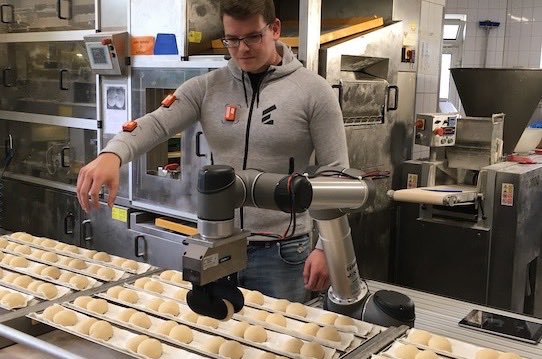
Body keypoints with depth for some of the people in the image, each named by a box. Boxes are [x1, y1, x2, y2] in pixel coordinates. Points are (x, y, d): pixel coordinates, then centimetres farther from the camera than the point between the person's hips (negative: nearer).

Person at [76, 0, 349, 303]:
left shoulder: (313, 90, -7)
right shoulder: (206, 88, 2)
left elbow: (336, 176, -6)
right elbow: (155, 123, -11)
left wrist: (326, 248, -11)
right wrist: (112, 155, -32)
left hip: (281, 252, -3)